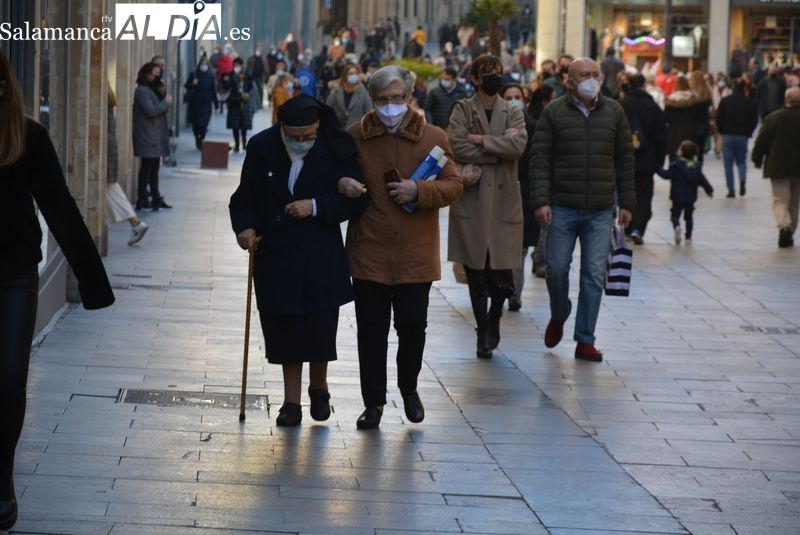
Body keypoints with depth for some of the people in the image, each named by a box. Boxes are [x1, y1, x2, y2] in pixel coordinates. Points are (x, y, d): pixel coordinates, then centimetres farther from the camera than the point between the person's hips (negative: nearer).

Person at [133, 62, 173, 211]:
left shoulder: (150, 90, 18)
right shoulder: (141, 91, -13)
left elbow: (158, 109, 17)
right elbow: (151, 111, -22)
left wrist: (165, 101, 0)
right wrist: (166, 102, -11)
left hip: (155, 135, 10)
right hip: (147, 136, -10)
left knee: (154, 167, 13)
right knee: (147, 167, -7)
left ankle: (156, 198, 18)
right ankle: (142, 200, -2)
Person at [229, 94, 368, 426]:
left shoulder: (337, 150, -7)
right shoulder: (261, 148, -3)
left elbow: (356, 199, -6)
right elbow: (244, 198, 6)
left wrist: (316, 206, -17)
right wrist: (245, 226, -12)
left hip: (321, 258, -1)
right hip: (275, 257, 1)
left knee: (319, 328, 2)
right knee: (283, 329, 5)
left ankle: (319, 387, 29)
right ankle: (291, 401, 17)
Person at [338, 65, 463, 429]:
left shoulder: (433, 138, 2)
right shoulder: (353, 137, 4)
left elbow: (453, 186, 2)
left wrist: (419, 191, -15)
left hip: (415, 254, 0)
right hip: (368, 252, 0)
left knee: (413, 326, 4)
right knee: (371, 330, 3)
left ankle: (409, 389, 29)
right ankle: (373, 401, 14)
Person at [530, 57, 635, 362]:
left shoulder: (614, 112, 7)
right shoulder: (554, 113, 0)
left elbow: (624, 159, 11)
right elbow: (540, 159, -2)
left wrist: (627, 203, 7)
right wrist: (541, 200, -12)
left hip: (601, 211, 2)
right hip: (562, 208, -2)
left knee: (594, 275, 0)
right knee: (557, 268, -1)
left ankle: (585, 340, 8)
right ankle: (558, 316, 29)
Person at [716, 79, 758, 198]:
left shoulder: (725, 101, -5)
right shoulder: (750, 103, -1)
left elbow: (719, 119, -3)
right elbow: (754, 121, 3)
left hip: (728, 136, -2)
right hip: (743, 136, 2)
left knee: (728, 164, 6)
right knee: (741, 161, 17)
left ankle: (731, 190, 1)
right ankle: (742, 180, -11)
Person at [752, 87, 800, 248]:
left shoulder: (773, 118, -8)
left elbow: (762, 140, -4)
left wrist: (757, 158, 8)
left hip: (778, 167, -2)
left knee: (780, 199, 2)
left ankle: (784, 226, -24)